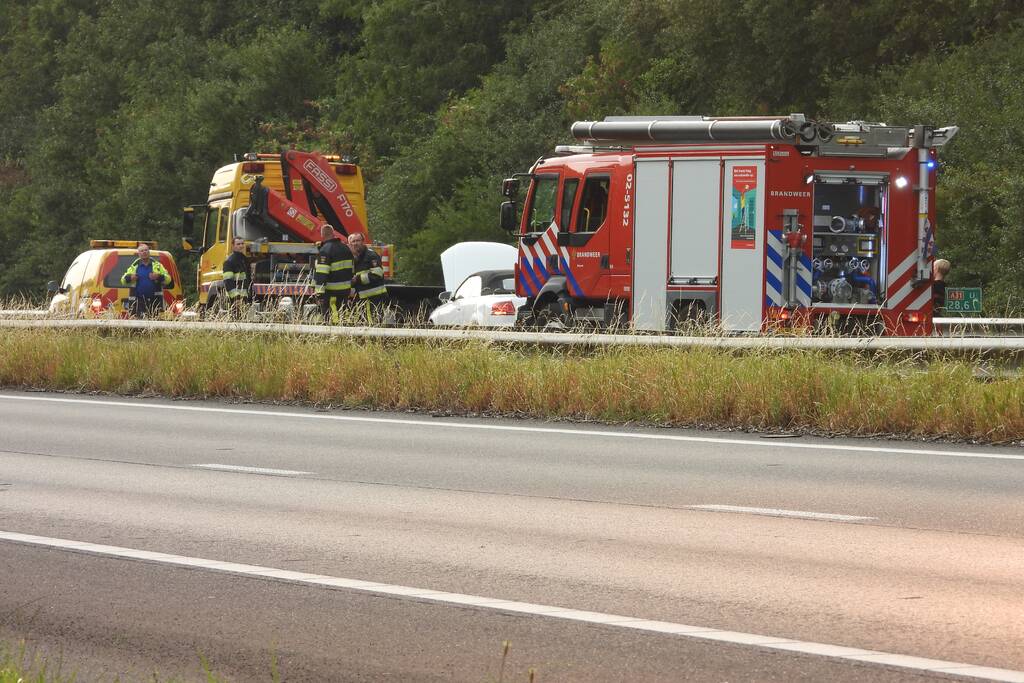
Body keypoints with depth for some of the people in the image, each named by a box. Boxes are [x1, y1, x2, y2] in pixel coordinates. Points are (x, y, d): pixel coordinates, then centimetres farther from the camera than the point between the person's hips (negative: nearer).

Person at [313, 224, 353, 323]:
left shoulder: (325, 250, -15)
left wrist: (320, 292, -21)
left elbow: (322, 273, -20)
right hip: (346, 289, 8)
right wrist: (351, 289, 25)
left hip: (331, 290, -8)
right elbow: (350, 269, 18)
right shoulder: (345, 247, 11)